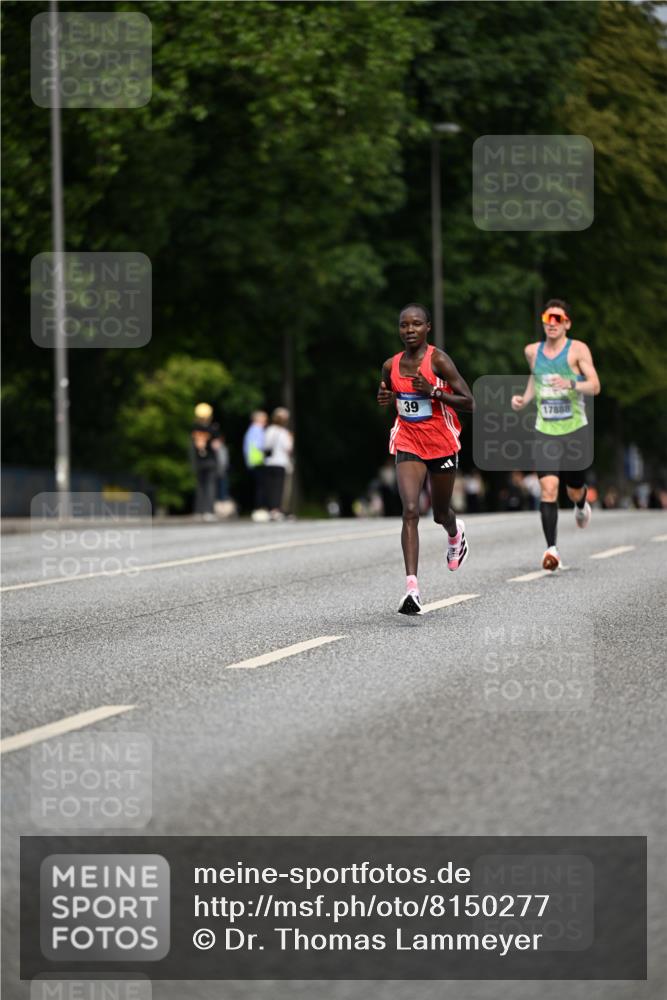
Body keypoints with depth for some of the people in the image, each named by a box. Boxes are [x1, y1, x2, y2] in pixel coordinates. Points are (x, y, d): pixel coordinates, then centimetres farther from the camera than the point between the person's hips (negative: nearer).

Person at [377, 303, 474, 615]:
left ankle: (455, 532, 56)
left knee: (440, 513, 16)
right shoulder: (390, 366, 0)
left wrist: (434, 392, -26)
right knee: (410, 510, -17)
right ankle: (412, 588, -23)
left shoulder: (438, 360, -13)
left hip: (442, 445, -2)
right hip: (408, 445, 2)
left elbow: (469, 403, -14)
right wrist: (384, 398, -3)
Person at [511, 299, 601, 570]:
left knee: (574, 491, 12)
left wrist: (571, 385, -33)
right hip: (545, 432, 2)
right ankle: (552, 548, -17)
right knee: (548, 488, -16)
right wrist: (524, 399, 10)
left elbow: (595, 386, -15)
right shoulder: (532, 351, 6)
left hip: (575, 430, -2)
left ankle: (582, 504, 51)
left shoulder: (577, 349, -7)